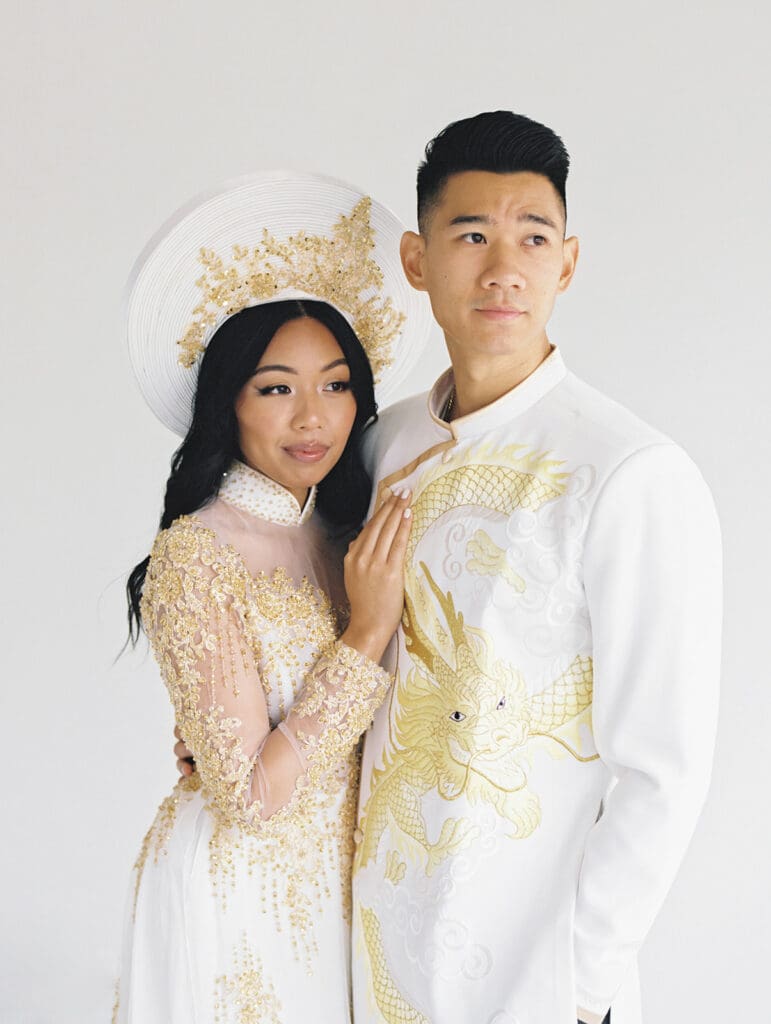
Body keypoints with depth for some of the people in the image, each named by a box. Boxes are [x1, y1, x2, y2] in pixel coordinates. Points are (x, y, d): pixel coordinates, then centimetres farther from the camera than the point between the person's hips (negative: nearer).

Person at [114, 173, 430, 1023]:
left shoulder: (341, 531, 0)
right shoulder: (194, 557, -21)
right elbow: (249, 795, -23)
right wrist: (367, 633, -24)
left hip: (338, 877, 6)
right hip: (237, 893, -6)